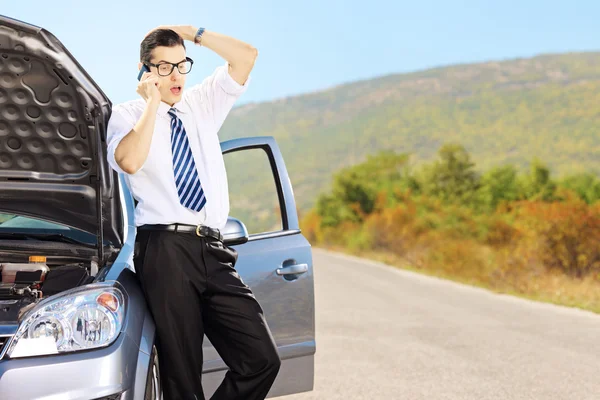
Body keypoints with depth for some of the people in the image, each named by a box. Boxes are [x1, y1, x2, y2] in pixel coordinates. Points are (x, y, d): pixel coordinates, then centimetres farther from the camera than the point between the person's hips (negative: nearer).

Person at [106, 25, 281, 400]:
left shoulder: (202, 103, 21)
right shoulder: (128, 115, 7)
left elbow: (247, 56, 12)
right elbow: (130, 161, -15)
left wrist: (192, 33, 8)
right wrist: (152, 102, -6)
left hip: (213, 251, 5)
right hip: (166, 251, -4)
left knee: (262, 358, -5)